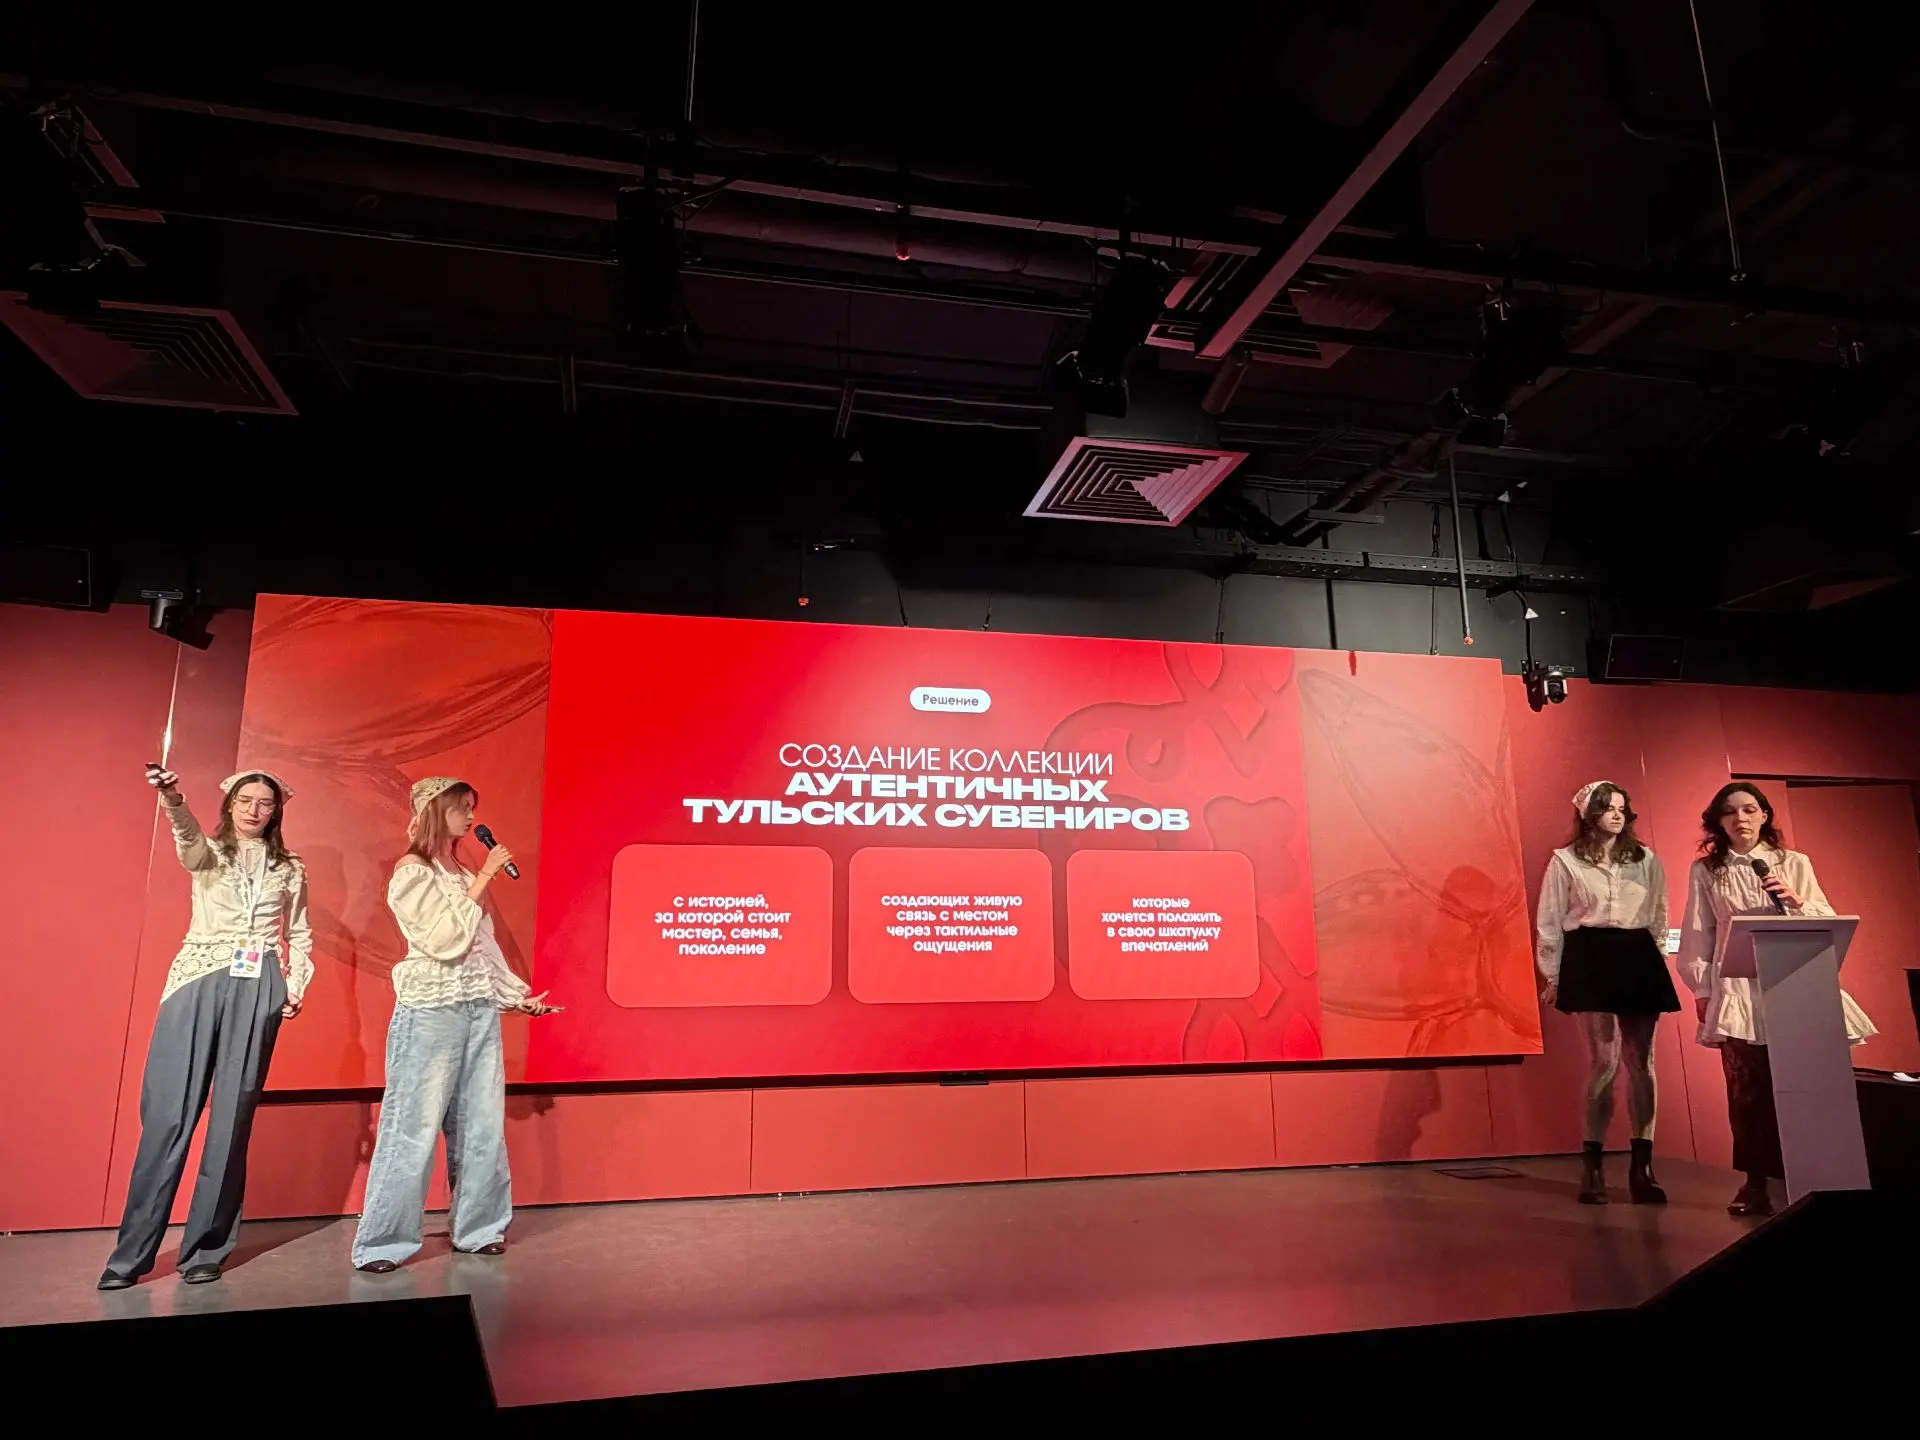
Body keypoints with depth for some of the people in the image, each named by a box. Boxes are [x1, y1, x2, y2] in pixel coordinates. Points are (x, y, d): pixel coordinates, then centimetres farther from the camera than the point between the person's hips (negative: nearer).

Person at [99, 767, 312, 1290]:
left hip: (258, 990, 1)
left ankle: (205, 1247, 12)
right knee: (168, 1114, -5)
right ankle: (132, 1251, 6)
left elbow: (300, 936, 18)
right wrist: (170, 796, -38)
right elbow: (186, 833, -16)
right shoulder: (207, 853, 9)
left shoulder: (290, 868, 15)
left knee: (232, 1117, 1)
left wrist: (296, 985, 3)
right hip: (198, 985, -1)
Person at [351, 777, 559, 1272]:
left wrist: (516, 993, 17)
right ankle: (383, 1241, 8)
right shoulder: (411, 872, -6)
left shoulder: (462, 874, 15)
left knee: (482, 1124, 9)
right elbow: (447, 940, -16)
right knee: (415, 1128, -3)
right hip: (432, 1011, -7)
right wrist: (483, 880, -14)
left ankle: (478, 1228, 19)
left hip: (481, 1009, 7)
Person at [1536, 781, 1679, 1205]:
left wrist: (1657, 960, 10)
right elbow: (1550, 922, 3)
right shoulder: (1565, 860, 2)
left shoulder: (1647, 860, 12)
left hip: (1639, 960, 4)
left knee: (1640, 1062, 2)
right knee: (1604, 1061, -8)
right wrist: (1553, 976, 0)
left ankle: (1642, 1166, 8)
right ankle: (1592, 1163, 3)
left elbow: (1659, 917, 16)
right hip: (1590, 960, -3)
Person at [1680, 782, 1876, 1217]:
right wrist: (1701, 989, 2)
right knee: (1746, 1087, -2)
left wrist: (1797, 902, -11)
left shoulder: (1795, 864, 9)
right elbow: (1699, 934, 6)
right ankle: (1755, 1182, 6)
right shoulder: (1705, 870, 6)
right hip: (1737, 988, -1)